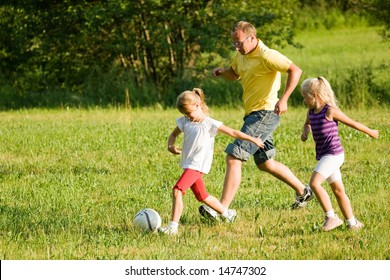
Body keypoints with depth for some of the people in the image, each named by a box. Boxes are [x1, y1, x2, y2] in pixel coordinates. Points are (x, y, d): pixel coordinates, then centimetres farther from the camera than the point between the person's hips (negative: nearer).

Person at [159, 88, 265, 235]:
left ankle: (173, 226, -22)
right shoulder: (185, 122, 9)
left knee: (177, 190, -21)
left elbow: (233, 132, -4)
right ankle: (227, 213, 38)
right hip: (188, 165, 8)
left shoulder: (210, 124, -8)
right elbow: (174, 134, 21)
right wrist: (170, 145, -2)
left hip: (198, 166, -8)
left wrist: (253, 139, -1)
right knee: (202, 196, 19)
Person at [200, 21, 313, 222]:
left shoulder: (267, 56, -18)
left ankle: (222, 209, -18)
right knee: (265, 163, 21)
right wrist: (221, 72, 4)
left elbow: (295, 71, -25)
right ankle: (303, 192, 37)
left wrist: (283, 99, -33)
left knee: (233, 157, -16)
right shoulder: (241, 56, 10)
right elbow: (234, 74, 28)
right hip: (253, 114, 10)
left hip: (265, 113, -10)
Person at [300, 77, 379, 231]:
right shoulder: (311, 111, 9)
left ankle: (331, 217, -15)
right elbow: (307, 123, 32)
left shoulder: (330, 111, -13)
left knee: (314, 183, -20)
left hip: (333, 154, -8)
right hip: (324, 155, 8)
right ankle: (352, 223, 21)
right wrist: (305, 131, 8)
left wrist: (370, 132, 8)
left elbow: (352, 123, -3)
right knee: (338, 190, 13)